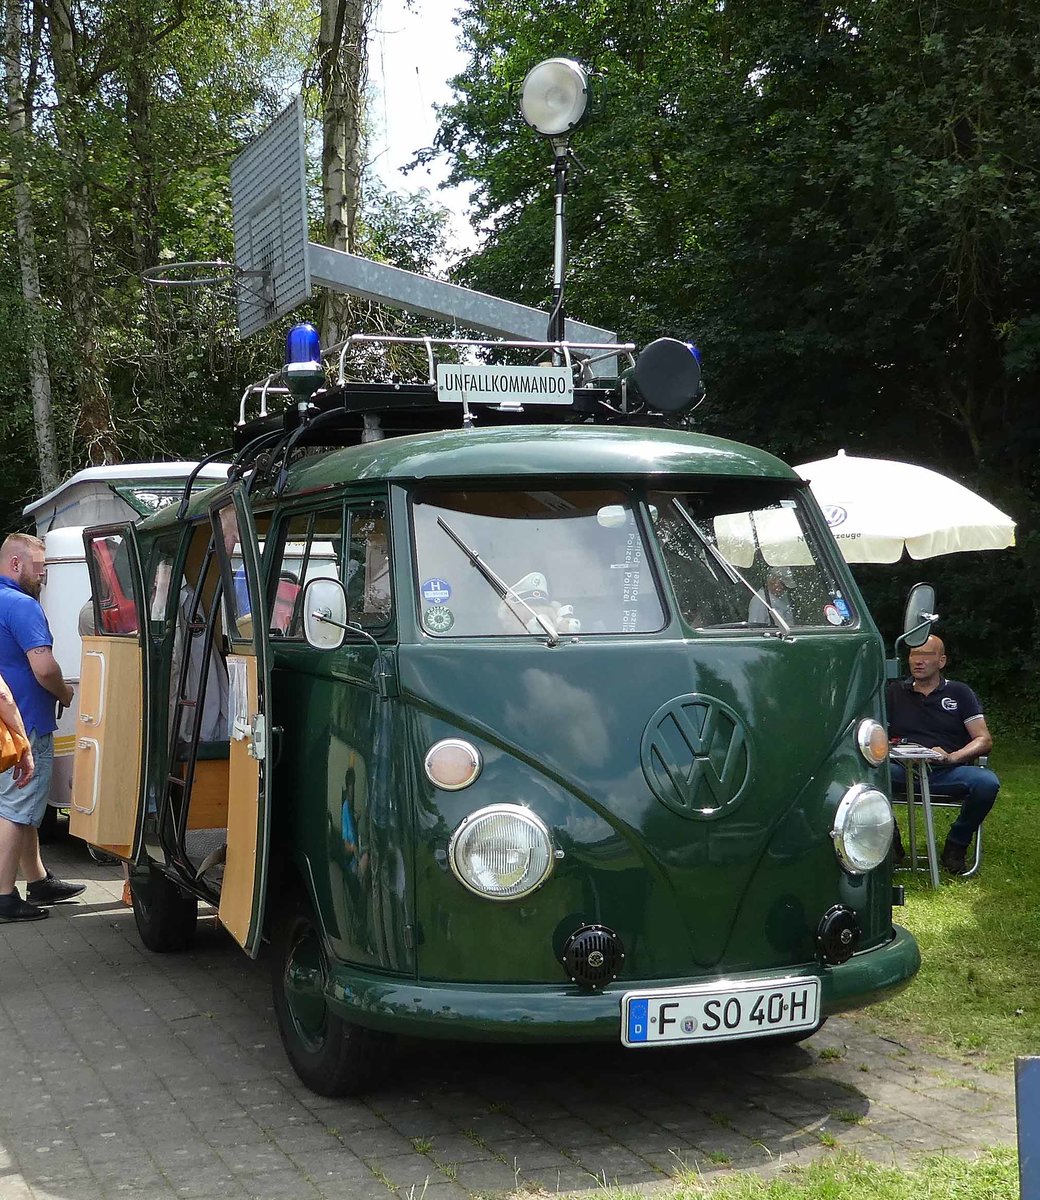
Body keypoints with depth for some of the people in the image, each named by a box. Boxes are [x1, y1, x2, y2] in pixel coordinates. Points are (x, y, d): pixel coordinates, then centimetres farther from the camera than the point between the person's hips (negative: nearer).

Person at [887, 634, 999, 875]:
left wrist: (952, 757, -14)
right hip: (902, 771, 1)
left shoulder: (960, 693, 14)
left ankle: (956, 846, -6)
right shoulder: (895, 692, 19)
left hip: (948, 772, 0)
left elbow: (984, 741, 6)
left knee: (987, 782, -33)